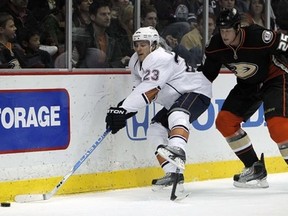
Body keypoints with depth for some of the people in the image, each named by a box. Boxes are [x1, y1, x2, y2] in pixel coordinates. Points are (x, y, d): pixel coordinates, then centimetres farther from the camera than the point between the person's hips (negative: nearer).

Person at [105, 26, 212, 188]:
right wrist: (125, 106, -7)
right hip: (175, 100, 11)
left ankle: (177, 150, -61)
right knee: (156, 131, 3)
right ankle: (173, 174, 1)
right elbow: (140, 88, 13)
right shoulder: (136, 62, 4)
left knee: (176, 116, -37)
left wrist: (123, 109, -39)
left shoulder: (160, 58, -26)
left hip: (197, 91, -11)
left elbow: (148, 90, -35)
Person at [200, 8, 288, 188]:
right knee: (225, 121, -2)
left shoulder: (259, 37, -33)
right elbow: (207, 74, 0)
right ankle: (255, 169, 6)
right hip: (248, 84, 7)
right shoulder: (216, 46, -14)